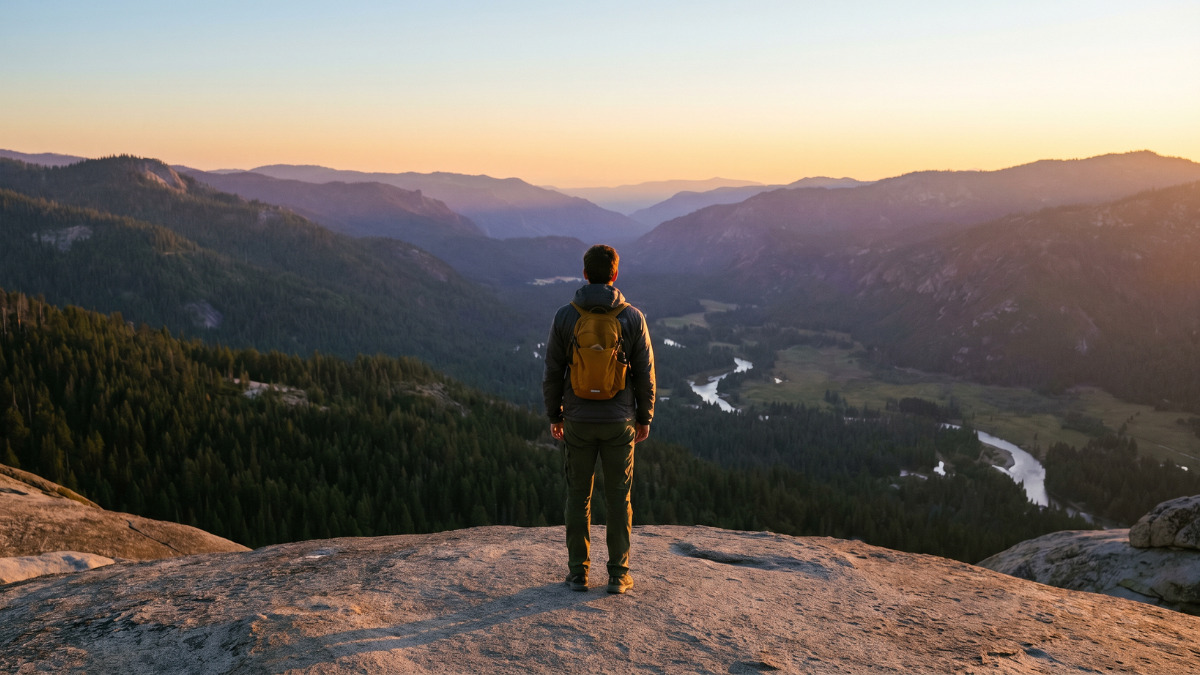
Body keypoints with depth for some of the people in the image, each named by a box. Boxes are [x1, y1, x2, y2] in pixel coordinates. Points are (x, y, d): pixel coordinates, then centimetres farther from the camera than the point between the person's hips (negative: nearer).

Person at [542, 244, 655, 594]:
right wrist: (645, 418, 8)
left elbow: (553, 372, -3)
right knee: (619, 498, 9)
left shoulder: (565, 316, -7)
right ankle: (619, 574, 13)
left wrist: (554, 416, 9)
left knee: (578, 496, 11)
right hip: (619, 421, 0)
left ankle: (578, 572, 16)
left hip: (578, 421, 0)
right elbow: (645, 374, -4)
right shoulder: (633, 317, -7)